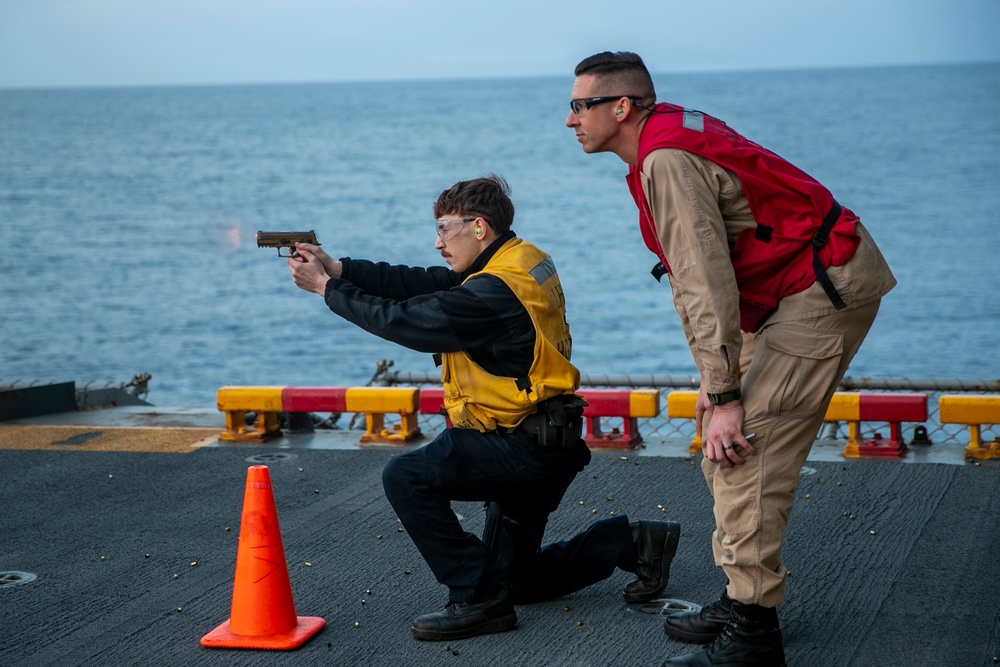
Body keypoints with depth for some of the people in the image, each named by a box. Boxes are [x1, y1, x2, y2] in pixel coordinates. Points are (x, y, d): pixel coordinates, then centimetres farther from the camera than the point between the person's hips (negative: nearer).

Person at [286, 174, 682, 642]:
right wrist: (338, 269, 2)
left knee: (405, 478, -19)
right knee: (515, 580, 20)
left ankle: (478, 598, -11)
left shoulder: (493, 292, -23)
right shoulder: (521, 261, 8)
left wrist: (327, 289, -7)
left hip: (525, 449, -11)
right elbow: (425, 284, 7)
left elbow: (403, 320, -19)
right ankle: (636, 541, 22)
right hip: (539, 444, 11)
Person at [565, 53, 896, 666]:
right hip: (801, 287, 11)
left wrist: (724, 395, -23)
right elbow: (693, 277, 12)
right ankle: (744, 599, 19)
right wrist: (716, 381, 11)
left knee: (744, 444, -14)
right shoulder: (670, 139, 11)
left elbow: (707, 283, -25)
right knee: (722, 437, 12)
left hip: (827, 287, -11)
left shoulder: (666, 161, -21)